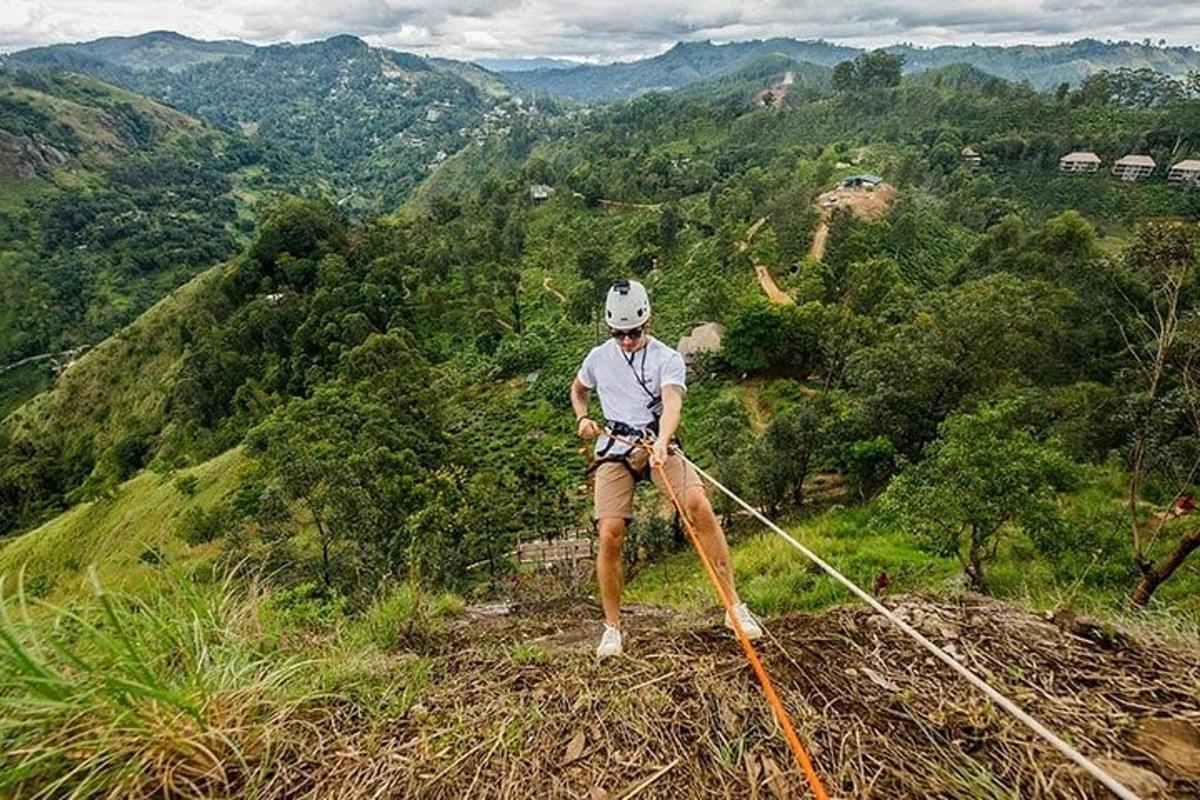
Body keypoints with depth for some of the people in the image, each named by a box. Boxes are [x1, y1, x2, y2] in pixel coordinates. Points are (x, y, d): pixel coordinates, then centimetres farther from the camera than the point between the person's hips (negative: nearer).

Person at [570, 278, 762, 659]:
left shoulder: (668, 359, -3)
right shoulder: (599, 357, 9)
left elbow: (672, 403, -21)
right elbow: (578, 389, 29)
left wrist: (662, 441, -41)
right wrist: (583, 419, 8)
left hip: (657, 445, -1)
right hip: (614, 449, 2)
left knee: (699, 505, -26)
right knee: (610, 535, -13)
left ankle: (734, 605, -14)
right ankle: (612, 627, 7)